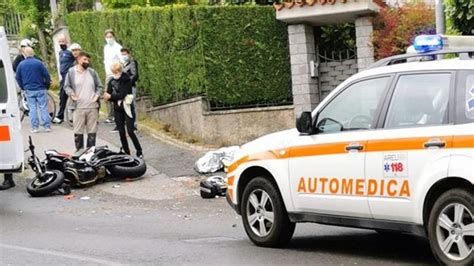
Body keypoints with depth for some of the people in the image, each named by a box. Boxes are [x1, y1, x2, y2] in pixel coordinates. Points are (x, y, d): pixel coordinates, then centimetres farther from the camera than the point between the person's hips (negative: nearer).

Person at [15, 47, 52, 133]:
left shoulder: (21, 64, 0)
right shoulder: (38, 63, -8)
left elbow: (18, 78, 5)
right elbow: (46, 75, -7)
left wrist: (23, 87, 17)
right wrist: (47, 85, 9)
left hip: (29, 90, 2)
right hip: (40, 89, -2)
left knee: (32, 108, 6)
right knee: (43, 107, 3)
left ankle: (34, 127, 4)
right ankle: (47, 126, 2)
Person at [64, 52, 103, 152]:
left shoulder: (92, 72, 8)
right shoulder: (71, 72, 1)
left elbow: (99, 86, 15)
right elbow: (67, 86, 7)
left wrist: (97, 95, -2)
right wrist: (71, 94, -11)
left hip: (92, 106, 3)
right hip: (78, 107, -3)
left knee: (92, 131, 7)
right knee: (78, 131, 0)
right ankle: (79, 150, 10)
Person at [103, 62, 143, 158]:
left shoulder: (126, 80, -7)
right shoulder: (111, 82, 8)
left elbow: (123, 94, -17)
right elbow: (108, 96, 4)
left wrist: (111, 96, -14)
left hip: (127, 108, -5)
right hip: (117, 110, 5)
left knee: (130, 131, -11)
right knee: (121, 132, 5)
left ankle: (139, 152, 0)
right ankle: (127, 153, 13)